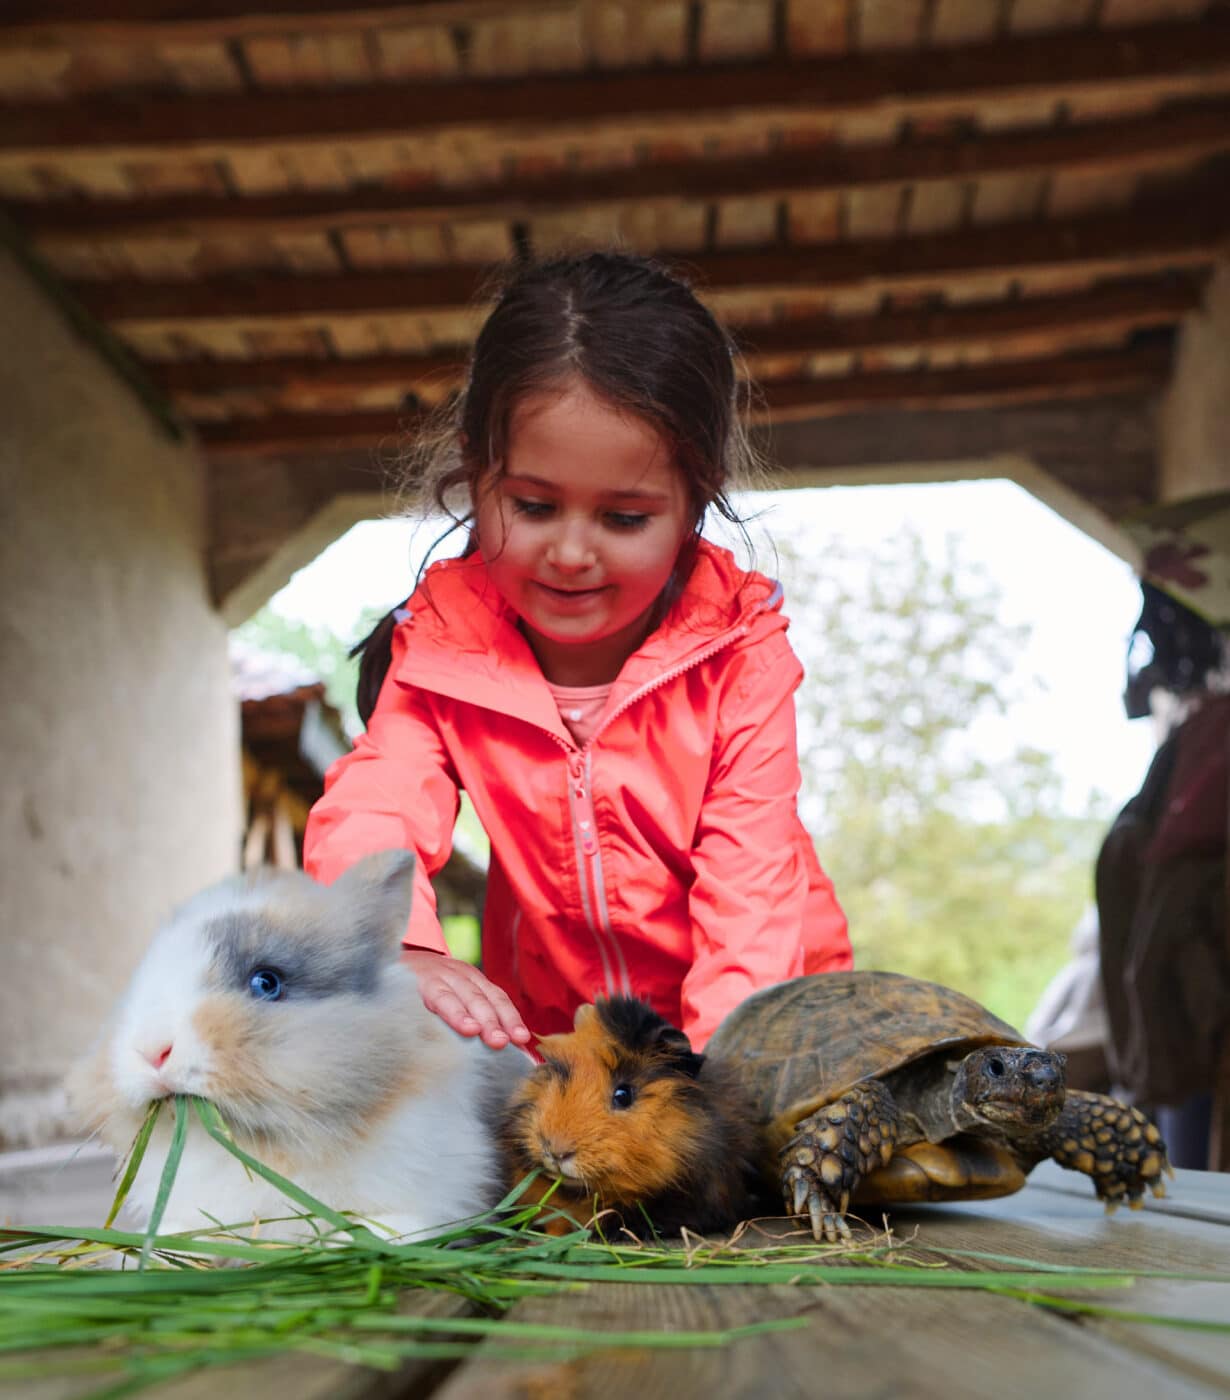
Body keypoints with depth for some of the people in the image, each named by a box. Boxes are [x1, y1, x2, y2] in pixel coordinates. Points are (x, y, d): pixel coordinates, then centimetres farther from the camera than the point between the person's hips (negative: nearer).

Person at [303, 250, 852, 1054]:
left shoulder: (739, 646, -16)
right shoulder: (444, 638, -11)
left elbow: (754, 876, -22)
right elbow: (369, 813, -24)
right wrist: (399, 954, -46)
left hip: (753, 1017, -2)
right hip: (546, 1027, 3)